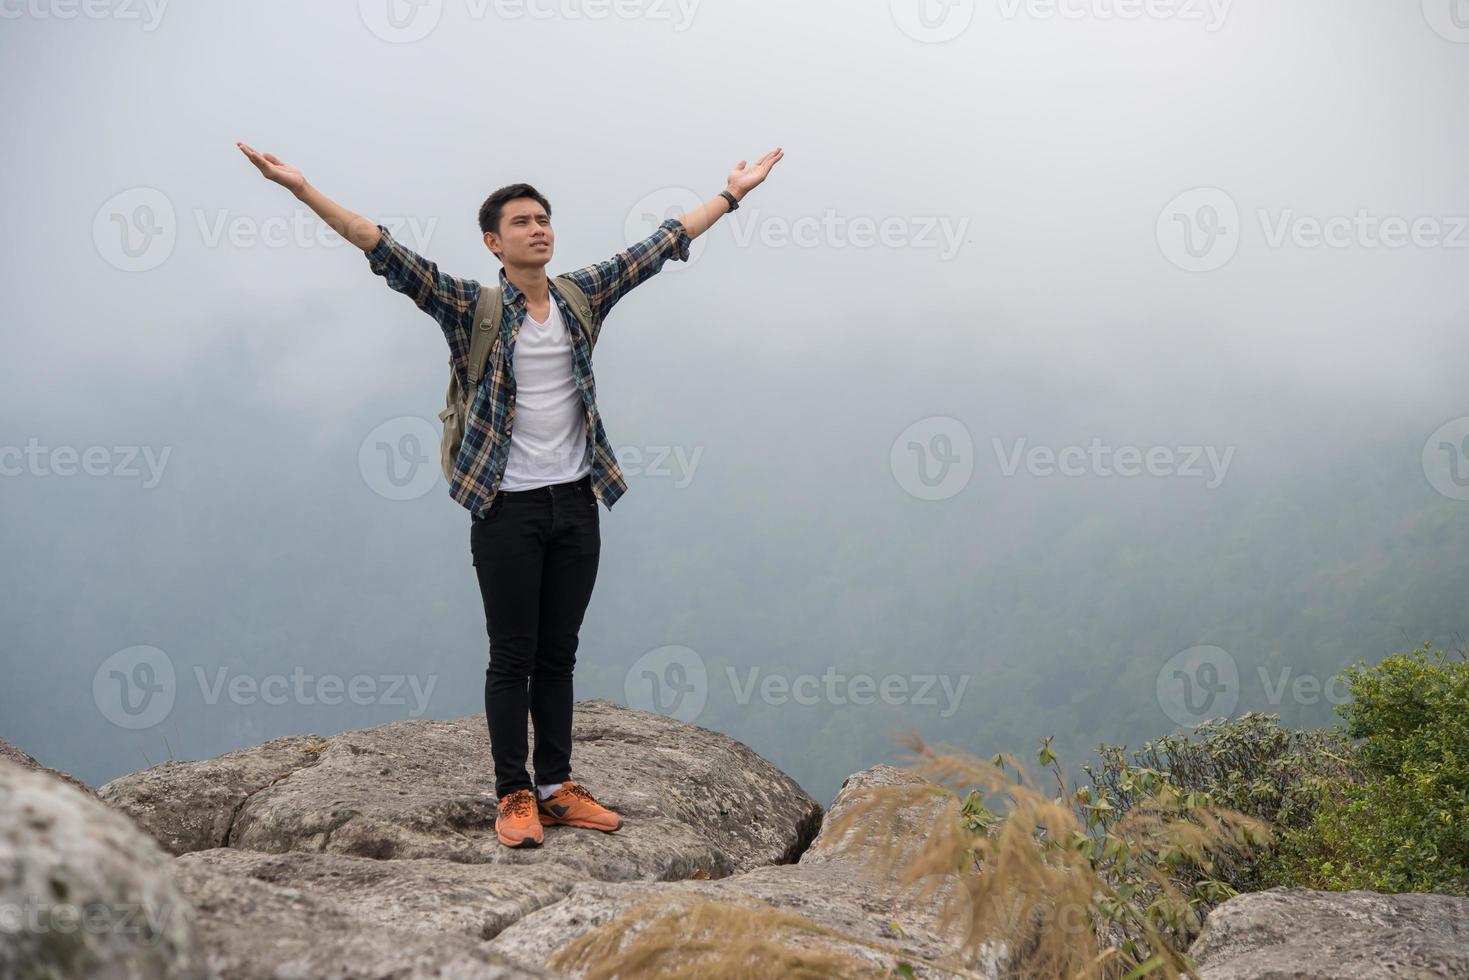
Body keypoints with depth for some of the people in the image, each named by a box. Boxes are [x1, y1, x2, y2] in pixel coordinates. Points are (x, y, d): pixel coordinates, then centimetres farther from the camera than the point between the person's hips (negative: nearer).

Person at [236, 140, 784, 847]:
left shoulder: (582, 297, 7)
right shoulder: (471, 308, -5)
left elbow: (661, 244, 13)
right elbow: (387, 253, -13)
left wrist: (735, 192, 17)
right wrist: (301, 189, -22)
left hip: (575, 503, 4)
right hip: (508, 508, -4)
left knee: (558, 656, 11)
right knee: (512, 657, 1)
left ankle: (558, 788, 17)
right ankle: (514, 796, 7)